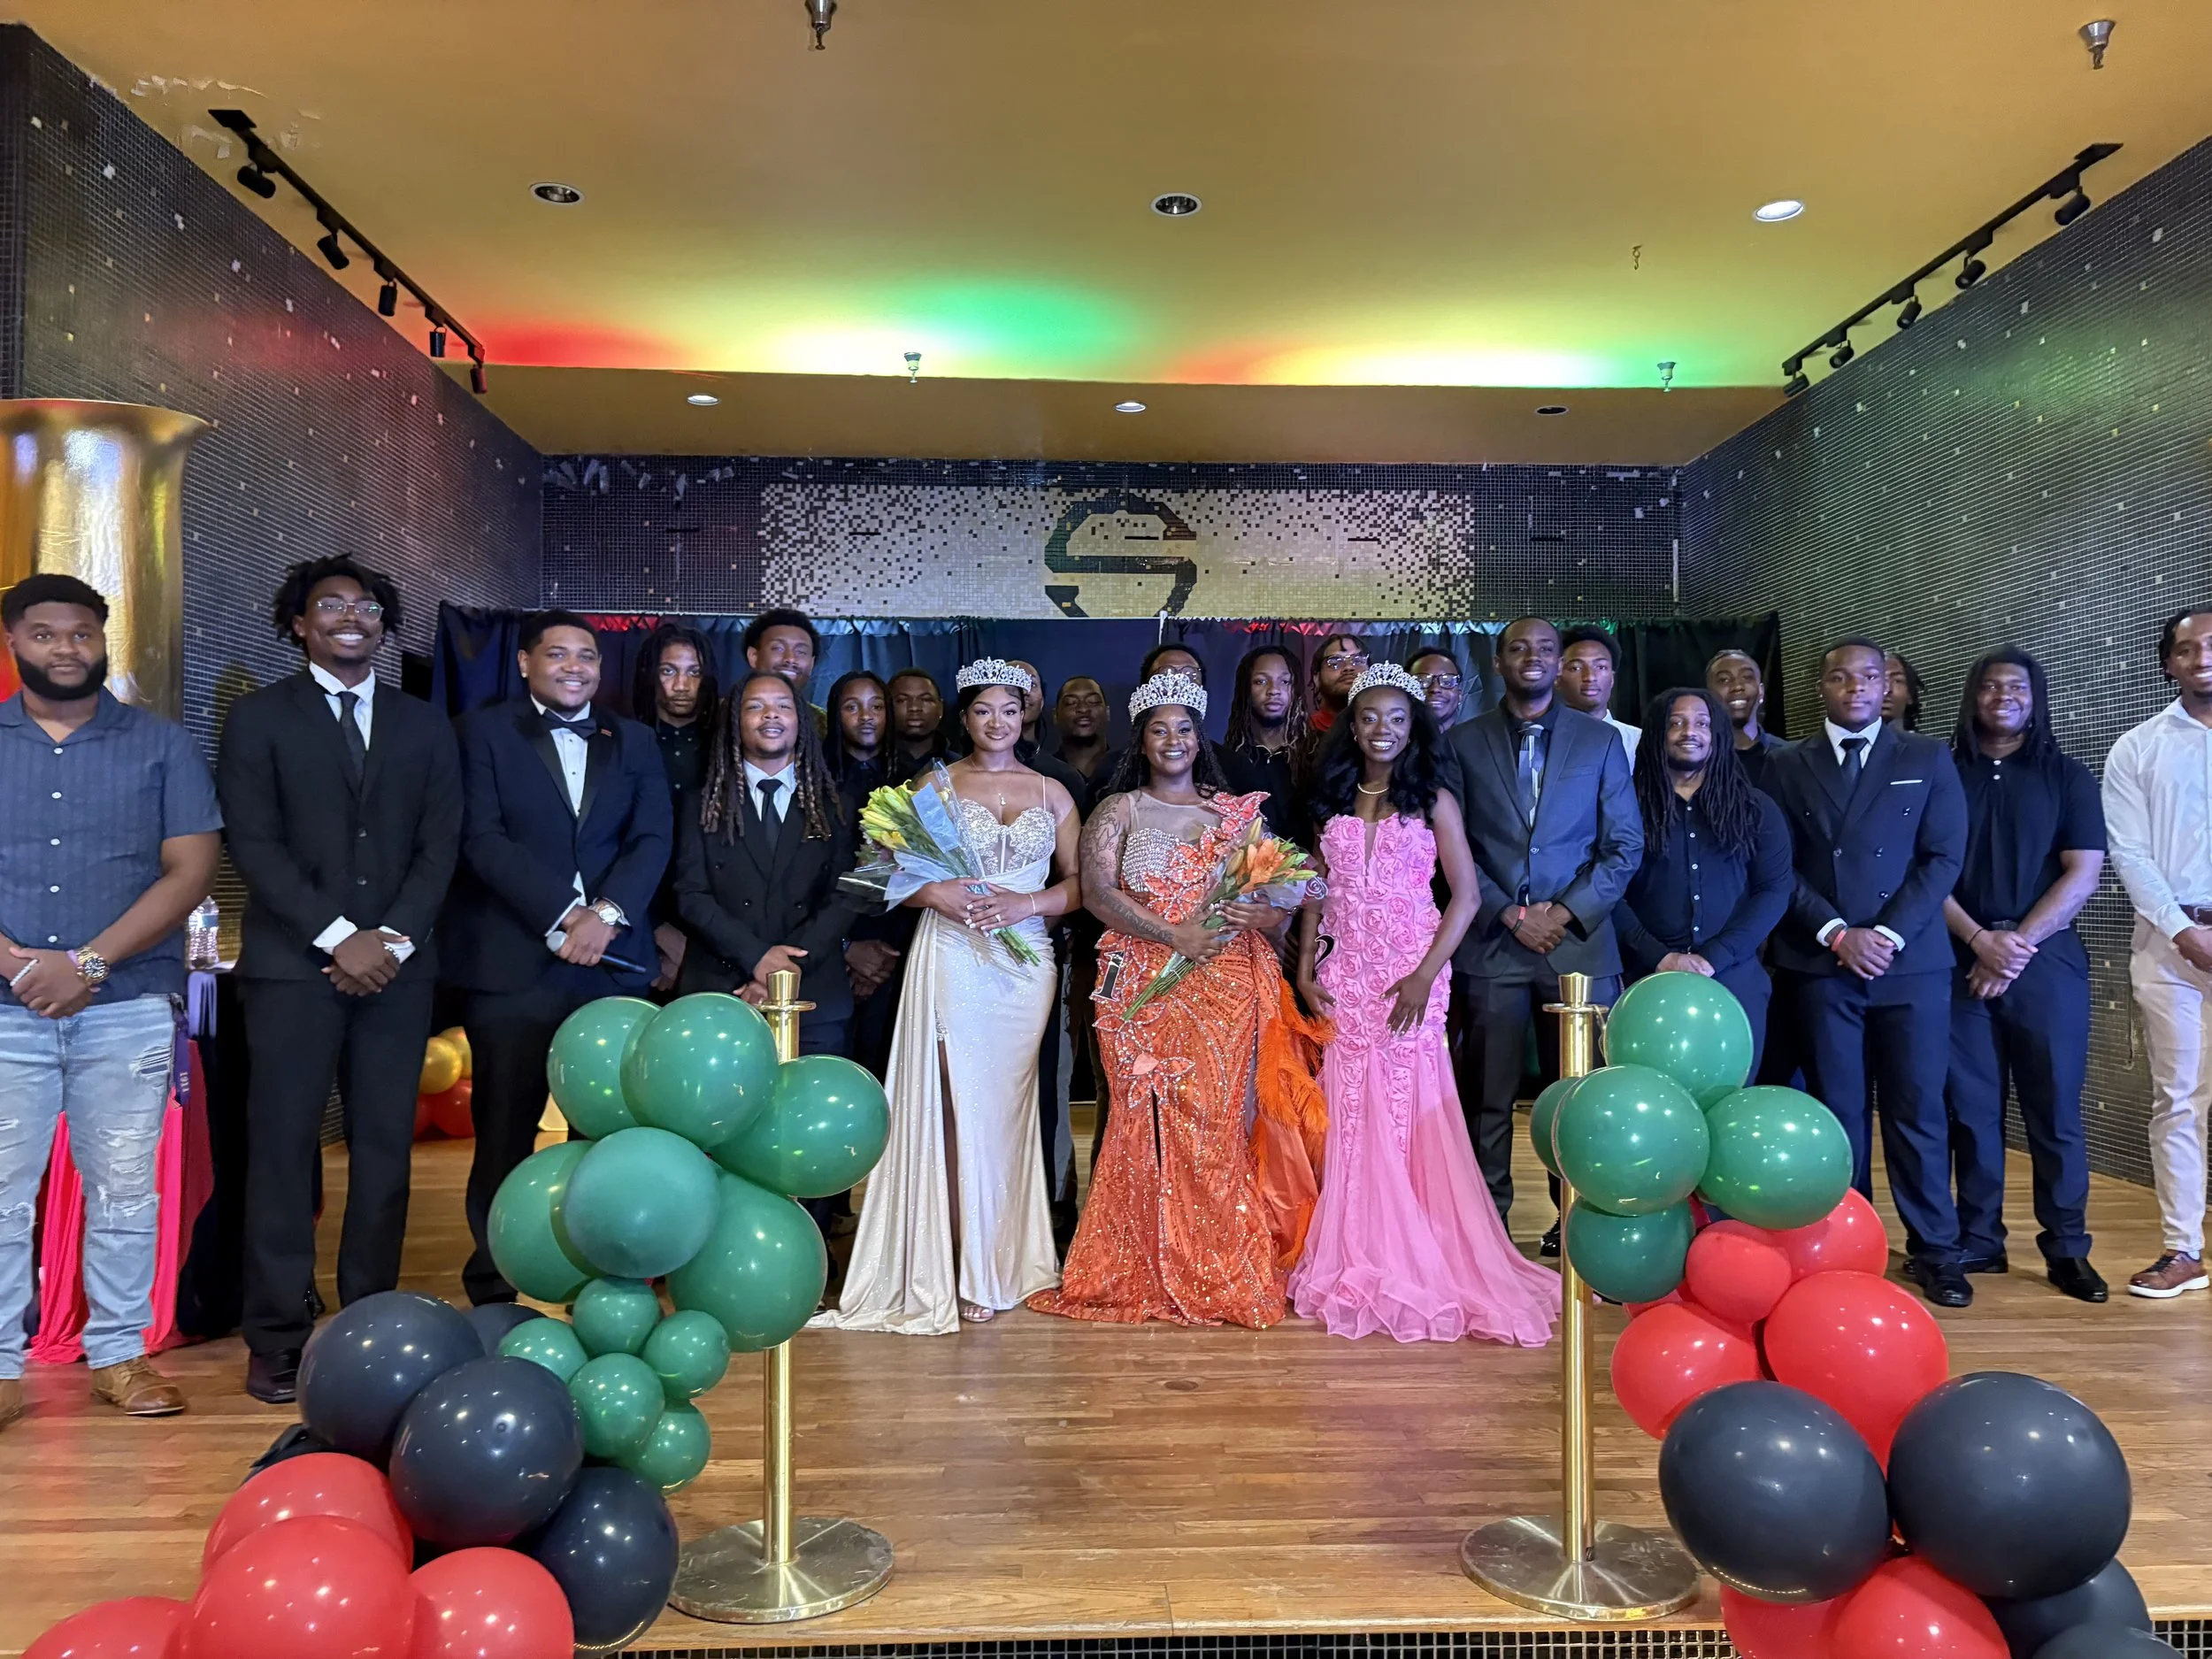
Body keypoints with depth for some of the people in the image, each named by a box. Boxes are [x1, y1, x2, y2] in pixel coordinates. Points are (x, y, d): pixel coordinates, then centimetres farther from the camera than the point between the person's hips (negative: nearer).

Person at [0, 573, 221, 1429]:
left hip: (128, 1011, 0)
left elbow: (190, 870, -2)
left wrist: (88, 962, -11)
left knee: (124, 1191, 5)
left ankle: (118, 1355, 16)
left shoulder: (161, 744, 6)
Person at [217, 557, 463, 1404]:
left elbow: (440, 845, 7)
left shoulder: (424, 725, 14)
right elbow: (252, 842, -3)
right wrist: (337, 937, -12)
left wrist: (394, 939, -6)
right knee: (283, 1145, -2)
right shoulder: (259, 716, 6)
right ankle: (277, 1336, 6)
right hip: (293, 962, -2)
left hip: (398, 962, 2)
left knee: (385, 1146, 3)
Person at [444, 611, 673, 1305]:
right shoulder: (484, 731, 5)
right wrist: (566, 913, -15)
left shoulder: (634, 741, 15)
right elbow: (483, 839, -6)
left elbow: (652, 839, 5)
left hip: (613, 961, 3)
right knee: (504, 1134, 2)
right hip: (512, 962, -2)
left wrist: (607, 914, -11)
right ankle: (492, 1294, 15)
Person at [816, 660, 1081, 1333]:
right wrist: (936, 893, -14)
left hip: (1026, 963, 2)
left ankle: (1003, 1258, 14)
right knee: (962, 1106, -4)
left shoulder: (1051, 793, 12)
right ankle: (969, 1272, 5)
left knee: (1007, 1105, 4)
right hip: (951, 960, -2)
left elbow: (1079, 881, 8)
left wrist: (1027, 903, -9)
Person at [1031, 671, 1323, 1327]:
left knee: (1220, 1118, -3)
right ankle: (1149, 1272, 9)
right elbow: (1097, 889, -6)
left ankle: (1221, 1271, 8)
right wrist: (1174, 935, -16)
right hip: (1148, 988, -1)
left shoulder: (1238, 811, 14)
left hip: (1228, 989, 1)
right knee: (1152, 1122, -2)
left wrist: (1268, 916, -12)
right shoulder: (1118, 810, 8)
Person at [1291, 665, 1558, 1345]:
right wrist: (1305, 967, 2)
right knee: (1350, 1119, 4)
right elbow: (1317, 890, 13)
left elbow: (1465, 896, -4)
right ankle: (1357, 1260, 16)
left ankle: (1423, 1264, 10)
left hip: (1410, 980, -3)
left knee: (1413, 1115, -3)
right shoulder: (1333, 802, 11)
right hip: (1344, 980, 3)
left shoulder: (1433, 801, 0)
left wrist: (1426, 975, -13)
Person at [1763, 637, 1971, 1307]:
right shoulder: (1786, 766, 7)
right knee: (1837, 1111, 4)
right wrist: (1835, 934, -9)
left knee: (1917, 1109, 1)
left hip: (1912, 961, 0)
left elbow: (1944, 857, 0)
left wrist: (1891, 934, -10)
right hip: (1819, 965, 0)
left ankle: (1933, 1250, 13)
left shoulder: (1928, 760, 8)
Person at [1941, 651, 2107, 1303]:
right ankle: (1978, 1238, 13)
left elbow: (2083, 872, -1)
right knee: (1970, 1108, 4)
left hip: (2046, 959, 0)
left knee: (2055, 1108, 2)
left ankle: (2067, 1249, 11)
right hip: (1959, 960, 0)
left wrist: (2019, 944, -11)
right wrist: (1980, 938, -12)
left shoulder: (2066, 776, 7)